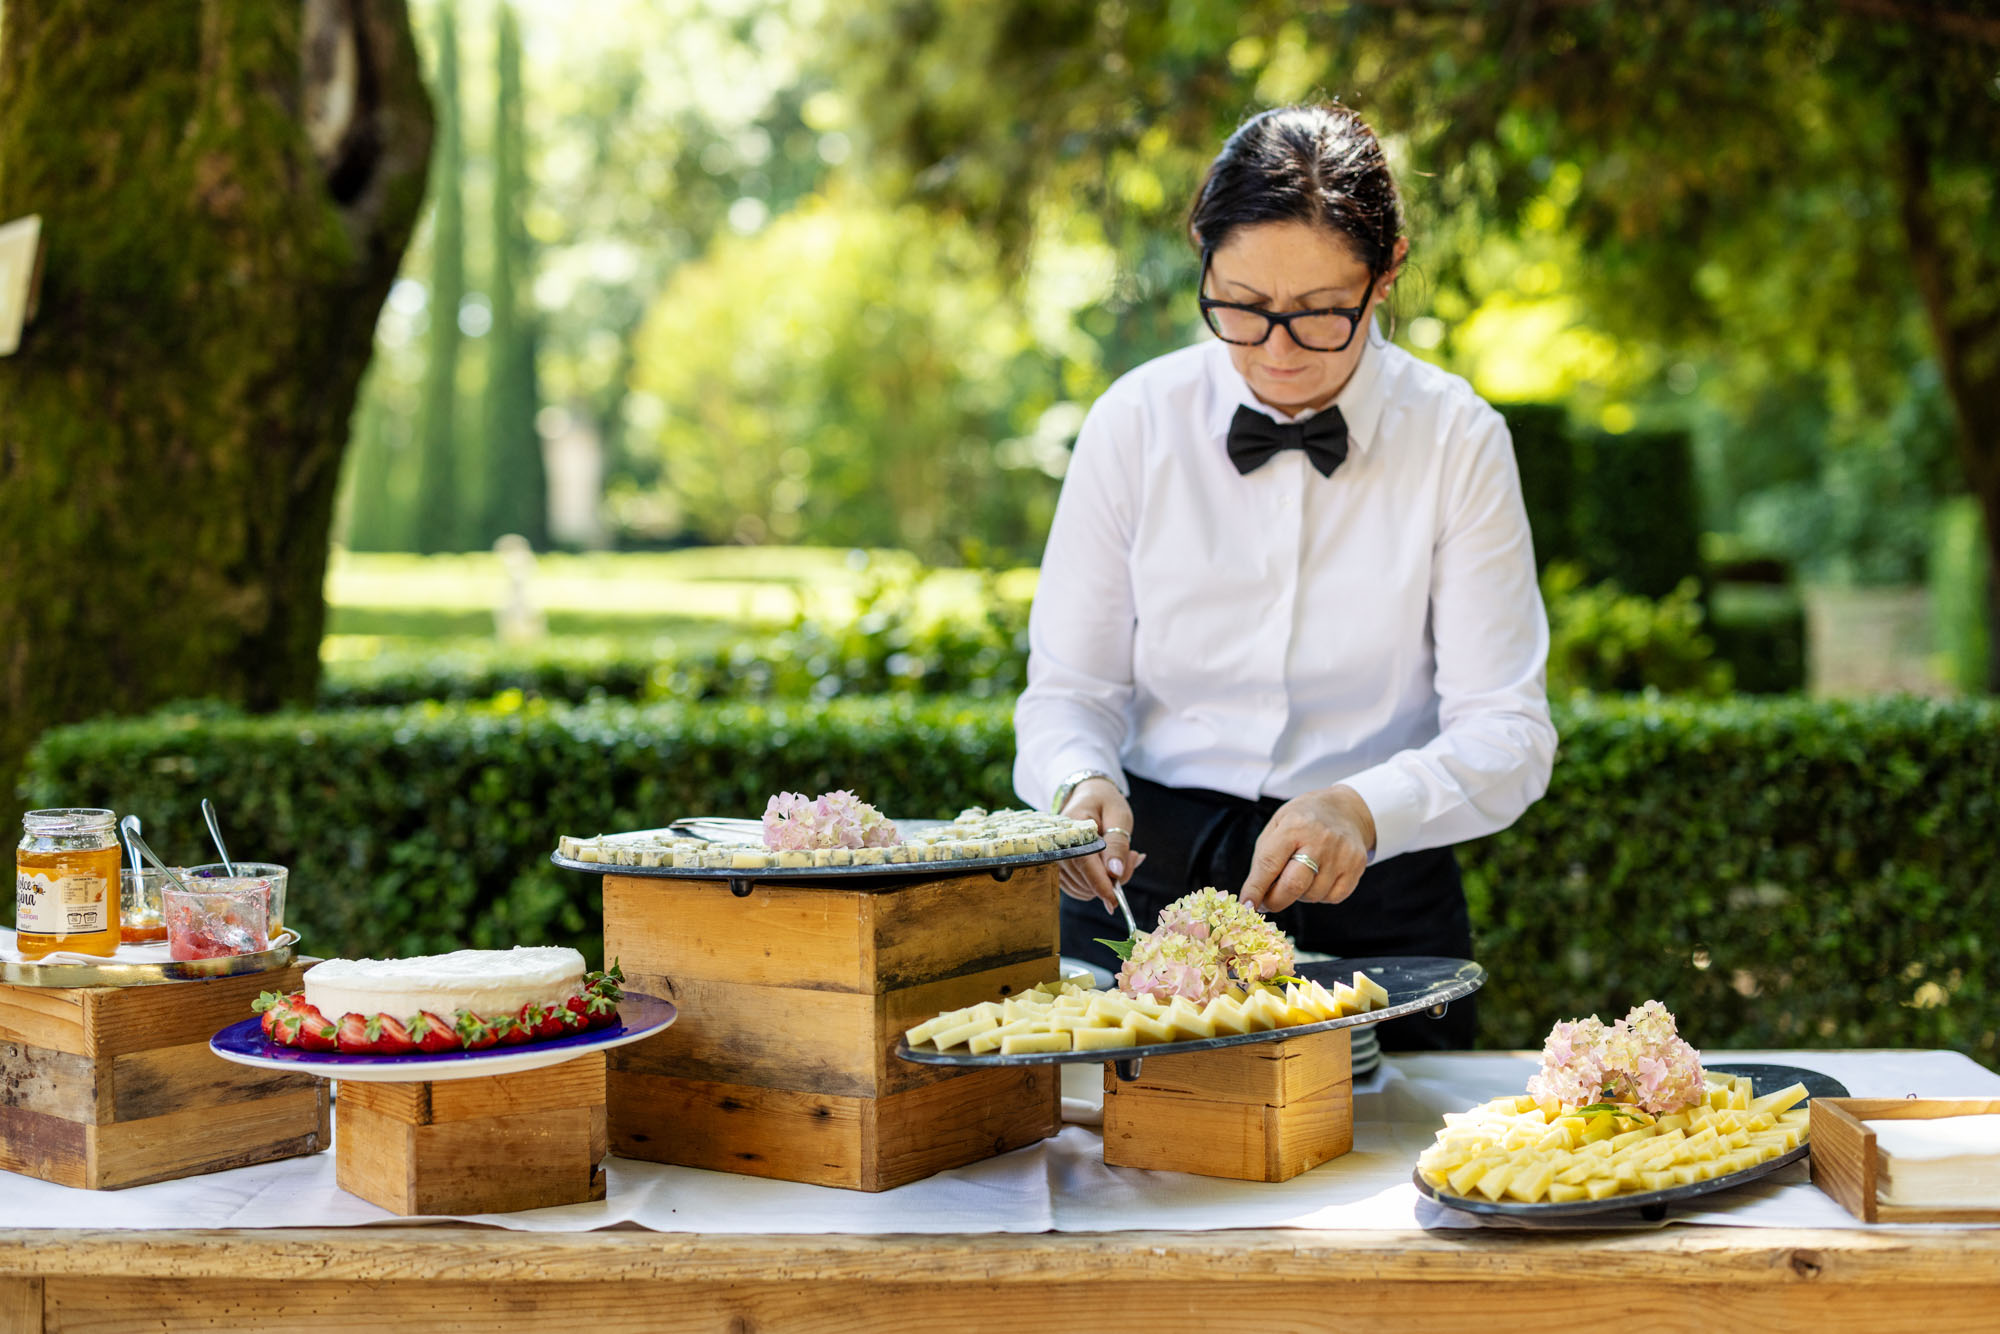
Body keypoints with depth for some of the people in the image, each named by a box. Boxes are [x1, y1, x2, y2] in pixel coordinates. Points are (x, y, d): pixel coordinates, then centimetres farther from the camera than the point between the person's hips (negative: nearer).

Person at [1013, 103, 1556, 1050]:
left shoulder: (1458, 443, -2)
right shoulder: (1136, 422, 0)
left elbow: (1508, 735, -5)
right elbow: (1068, 689, 4)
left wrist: (1366, 808, -24)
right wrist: (1083, 782, -18)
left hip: (1377, 907, 0)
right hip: (1147, 883, 1)